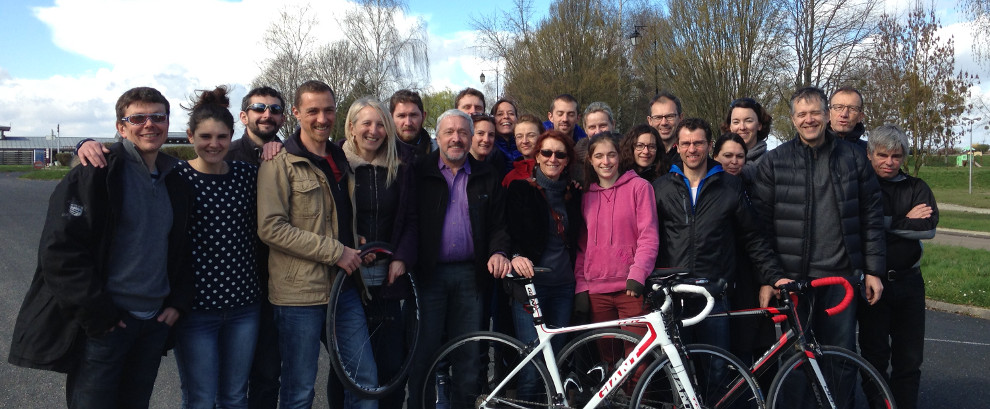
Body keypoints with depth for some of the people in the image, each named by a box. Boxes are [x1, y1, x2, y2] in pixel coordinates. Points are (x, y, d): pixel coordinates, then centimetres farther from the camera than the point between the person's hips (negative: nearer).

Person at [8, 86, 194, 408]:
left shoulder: (176, 182, 11)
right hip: (101, 328, -5)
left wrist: (178, 303, 5)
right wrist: (97, 316, -16)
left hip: (155, 322, 6)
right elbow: (59, 249, -14)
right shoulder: (97, 173, -9)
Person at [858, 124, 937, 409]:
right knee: (875, 356, 6)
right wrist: (905, 221, -14)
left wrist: (886, 223, -14)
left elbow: (929, 228, -9)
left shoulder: (916, 188, 6)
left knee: (909, 359, 9)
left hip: (908, 281, 3)